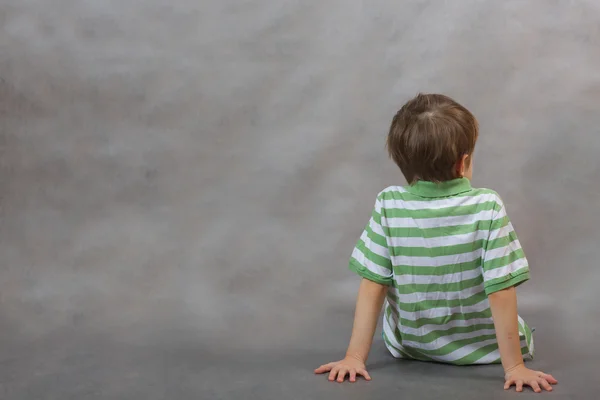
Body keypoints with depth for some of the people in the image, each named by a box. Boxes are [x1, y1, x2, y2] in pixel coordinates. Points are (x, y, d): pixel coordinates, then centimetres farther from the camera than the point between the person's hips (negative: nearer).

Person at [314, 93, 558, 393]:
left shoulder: (388, 205, -18)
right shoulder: (487, 207, -22)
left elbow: (372, 285, -16)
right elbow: (501, 291, -22)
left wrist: (355, 356, -11)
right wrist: (514, 366, -16)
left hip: (409, 348, 1)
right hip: (480, 350, -1)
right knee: (516, 332, 31)